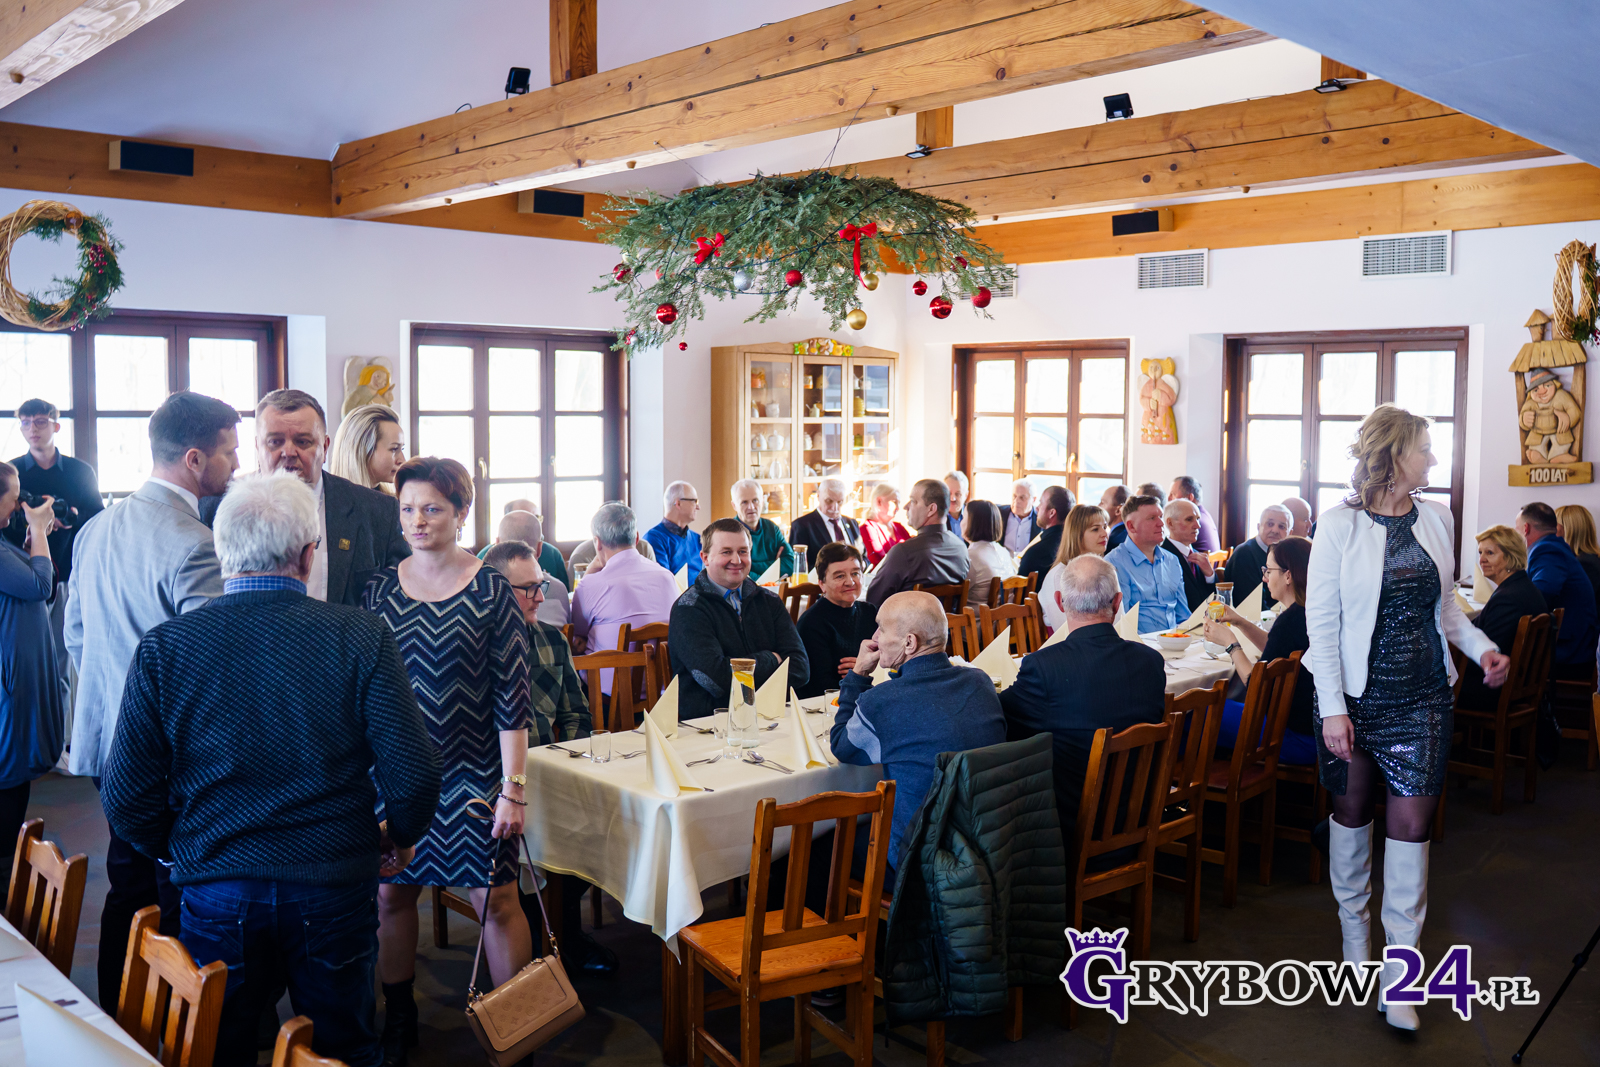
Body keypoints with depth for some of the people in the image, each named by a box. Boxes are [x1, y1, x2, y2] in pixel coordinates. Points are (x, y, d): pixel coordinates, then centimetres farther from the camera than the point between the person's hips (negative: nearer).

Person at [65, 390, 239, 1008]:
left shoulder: (95, 529, 6)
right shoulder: (193, 546, -21)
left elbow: (76, 637, 15)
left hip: (112, 743, 8)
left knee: (127, 894, 20)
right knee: (181, 911, 4)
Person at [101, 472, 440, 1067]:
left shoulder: (163, 647, -8)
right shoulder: (361, 638, -13)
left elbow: (127, 800, -6)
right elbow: (413, 772, -14)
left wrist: (174, 850, 15)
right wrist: (401, 837, 7)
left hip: (216, 891, 1)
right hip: (337, 887, -1)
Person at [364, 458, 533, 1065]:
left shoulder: (491, 591, -7)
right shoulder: (381, 587, 3)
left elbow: (511, 696, -8)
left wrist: (513, 788, -11)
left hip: (473, 773, -3)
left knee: (496, 900, 0)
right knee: (390, 895, 10)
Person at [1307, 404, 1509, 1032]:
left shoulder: (1435, 520, 6)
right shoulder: (1340, 526, -9)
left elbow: (1444, 605, 17)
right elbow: (1321, 622, -10)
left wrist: (1482, 647, -1)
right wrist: (1334, 708, -16)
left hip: (1422, 697, 3)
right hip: (1357, 695, -3)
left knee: (1410, 823, 1)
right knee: (1352, 812, 11)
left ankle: (1399, 973, 9)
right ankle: (1354, 928, 34)